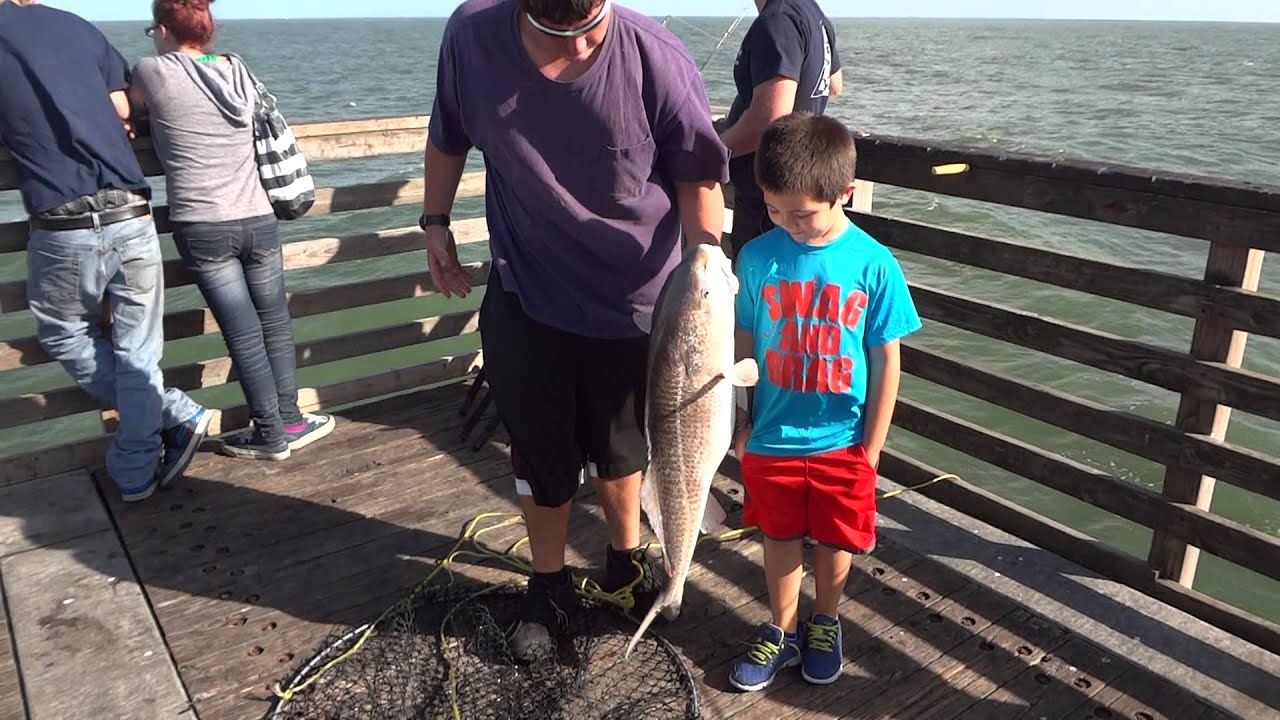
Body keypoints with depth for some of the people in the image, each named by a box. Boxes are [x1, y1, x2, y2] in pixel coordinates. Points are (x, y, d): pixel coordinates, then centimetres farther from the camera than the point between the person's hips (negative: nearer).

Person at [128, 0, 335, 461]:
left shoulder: (152, 72, -3)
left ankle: (271, 435, 11)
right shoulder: (237, 70, 9)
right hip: (259, 220, 4)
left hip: (202, 229, -4)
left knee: (244, 334, 1)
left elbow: (139, 115, 15)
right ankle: (289, 421, 22)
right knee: (275, 322, 13)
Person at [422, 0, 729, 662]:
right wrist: (435, 222, 8)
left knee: (618, 445, 18)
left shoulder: (657, 60, -21)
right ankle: (548, 585, 35)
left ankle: (625, 557, 46)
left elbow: (697, 175, -8)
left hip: (633, 296, 0)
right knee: (540, 453, 10)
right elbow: (448, 136, 3)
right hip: (525, 293, 1)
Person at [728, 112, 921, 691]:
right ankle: (782, 631, 39)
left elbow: (886, 364, -6)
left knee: (834, 540, 17)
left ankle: (825, 624, 43)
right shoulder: (757, 257, -10)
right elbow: (742, 345, 0)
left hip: (841, 442, -1)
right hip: (771, 438, 1)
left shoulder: (874, 265, -14)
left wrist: (871, 448, -3)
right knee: (780, 537, 18)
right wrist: (740, 422, 5)